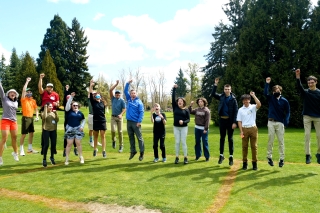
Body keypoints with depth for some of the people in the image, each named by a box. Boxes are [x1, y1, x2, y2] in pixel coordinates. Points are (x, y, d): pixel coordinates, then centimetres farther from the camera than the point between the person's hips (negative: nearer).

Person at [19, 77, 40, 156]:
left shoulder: (33, 100, 10)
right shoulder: (23, 99, -4)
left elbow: (36, 109, 12)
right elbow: (23, 90, -16)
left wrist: (37, 116, -2)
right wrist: (27, 81, -13)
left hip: (31, 118, 6)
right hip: (25, 118, -6)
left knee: (31, 133, 10)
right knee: (24, 134, -4)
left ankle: (30, 148, 21)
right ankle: (21, 150, 3)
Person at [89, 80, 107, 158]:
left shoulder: (103, 103, 6)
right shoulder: (93, 102, 1)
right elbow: (90, 94, -9)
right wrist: (91, 85, -14)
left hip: (103, 121, 1)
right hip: (95, 121, 0)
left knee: (103, 136, -1)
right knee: (95, 136, 10)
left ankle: (104, 151, 0)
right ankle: (95, 150, 21)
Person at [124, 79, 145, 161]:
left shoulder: (139, 102, -6)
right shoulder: (128, 99, 10)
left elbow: (141, 112, -11)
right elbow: (125, 91, 11)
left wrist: (139, 122, -18)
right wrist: (128, 83, 1)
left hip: (136, 122, -6)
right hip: (129, 121, 6)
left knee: (139, 137, -1)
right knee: (131, 137, 12)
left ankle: (142, 152, 6)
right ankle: (133, 151, 23)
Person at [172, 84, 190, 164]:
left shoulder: (186, 110, -1)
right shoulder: (175, 107, 2)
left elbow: (188, 119, -4)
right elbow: (173, 98, -6)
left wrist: (183, 122, -25)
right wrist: (174, 89, -14)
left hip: (184, 127, -2)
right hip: (176, 127, 2)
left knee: (183, 142, 0)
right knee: (177, 142, 5)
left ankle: (185, 158, 8)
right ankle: (177, 157, 12)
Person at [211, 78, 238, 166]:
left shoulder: (233, 99, -5)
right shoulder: (221, 96, 5)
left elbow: (236, 111, -8)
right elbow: (213, 94, -2)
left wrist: (234, 122, -15)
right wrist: (215, 84, -11)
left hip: (230, 120, -3)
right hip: (222, 119, 3)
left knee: (230, 139, 4)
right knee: (222, 138, 9)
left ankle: (231, 157, 11)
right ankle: (221, 155, 18)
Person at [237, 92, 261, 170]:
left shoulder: (253, 107, 3)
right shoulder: (240, 110, 7)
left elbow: (259, 104, -21)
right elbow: (239, 121, 4)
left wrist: (253, 96, -18)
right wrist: (241, 131, -4)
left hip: (253, 128, -1)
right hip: (244, 129, 1)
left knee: (254, 146, 3)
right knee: (244, 146, 6)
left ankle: (255, 162, 13)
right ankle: (245, 162, 14)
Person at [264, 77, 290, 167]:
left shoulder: (284, 101, 3)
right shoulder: (271, 98, 6)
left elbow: (287, 112, 3)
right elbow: (265, 93, -13)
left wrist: (286, 122, -11)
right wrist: (267, 83, -18)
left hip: (280, 123, -1)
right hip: (271, 122, 1)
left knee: (281, 141, 2)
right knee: (270, 141, 4)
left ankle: (282, 159, 8)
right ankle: (269, 157, 12)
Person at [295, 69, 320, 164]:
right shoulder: (305, 92, 0)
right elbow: (299, 86, -20)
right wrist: (298, 77, -37)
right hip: (307, 117, 0)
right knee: (307, 135, -4)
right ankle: (308, 155, 0)